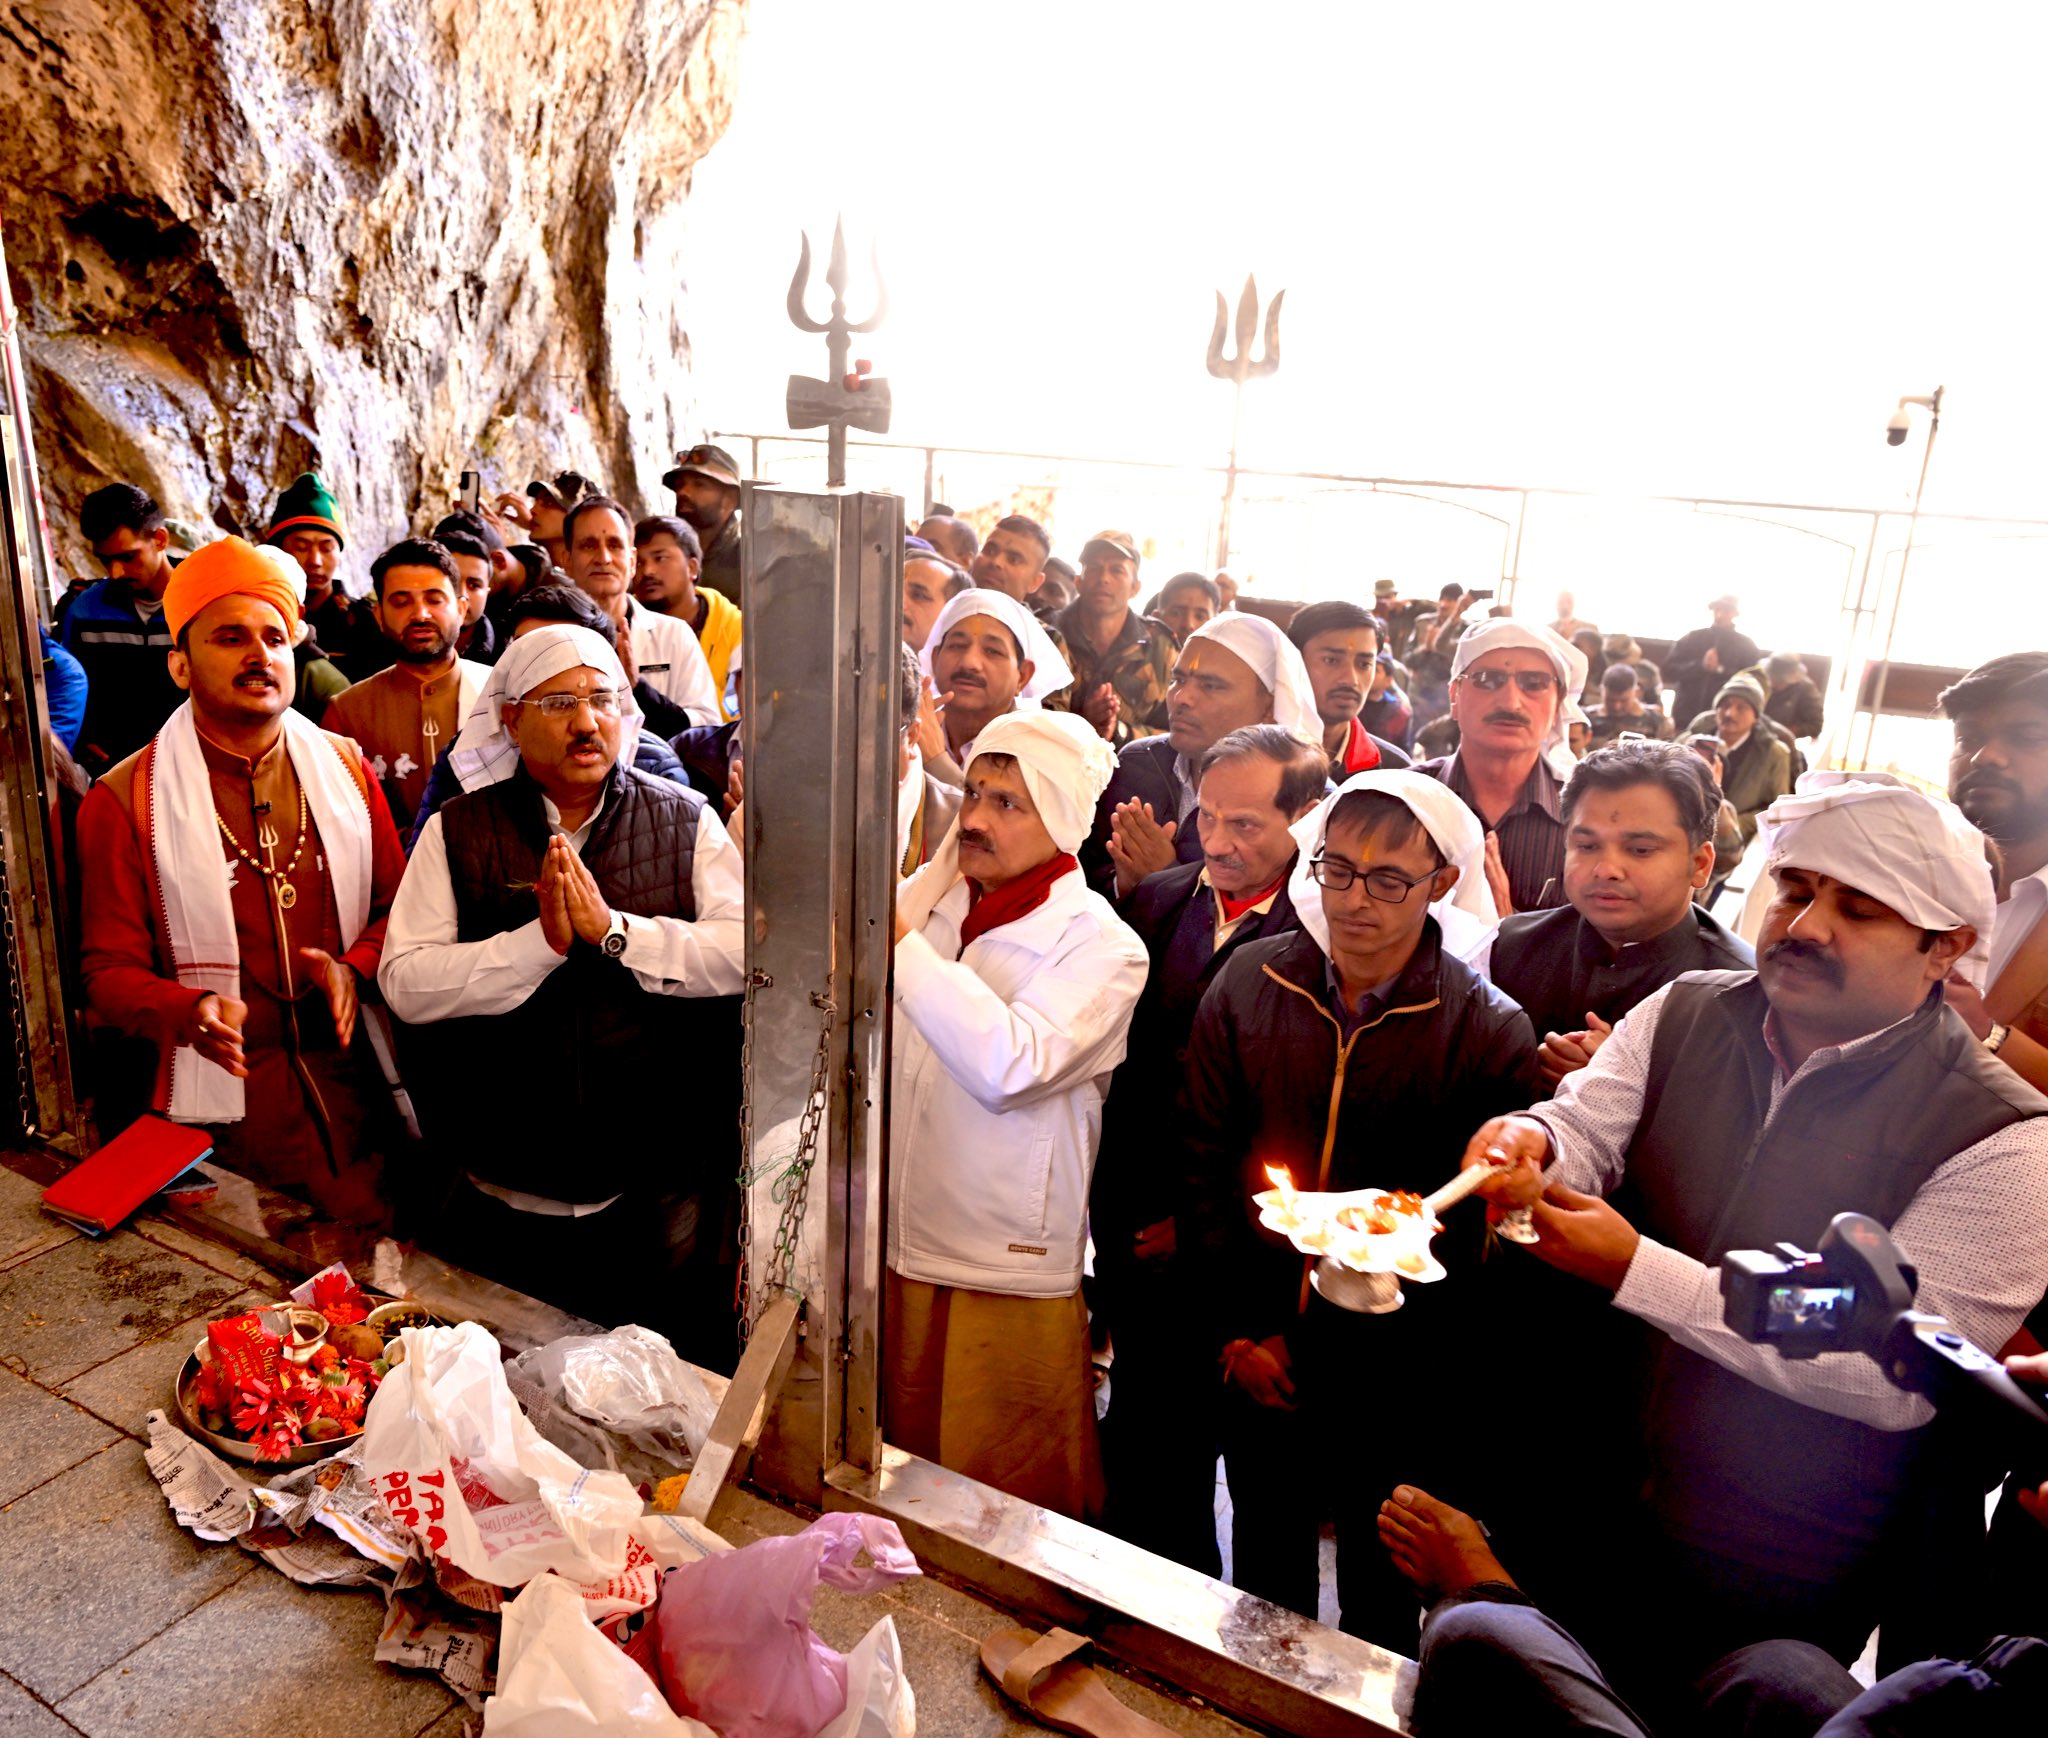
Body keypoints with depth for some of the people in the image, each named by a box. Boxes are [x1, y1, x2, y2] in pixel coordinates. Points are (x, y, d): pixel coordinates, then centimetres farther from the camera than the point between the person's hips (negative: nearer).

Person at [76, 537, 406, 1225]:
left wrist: (354, 968, -10)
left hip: (358, 1082, 3)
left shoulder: (344, 765, 7)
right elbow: (110, 971, -1)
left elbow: (398, 904, 10)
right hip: (231, 1099, -2)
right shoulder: (124, 800, -2)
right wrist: (188, 1012, -22)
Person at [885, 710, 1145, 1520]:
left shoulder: (1101, 945, -12)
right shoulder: (922, 898, 5)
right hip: (891, 1252, 5)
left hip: (1006, 1280, -5)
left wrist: (900, 943, -28)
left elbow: (1010, 1067, -27)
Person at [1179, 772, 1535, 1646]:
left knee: (1381, 1598, 19)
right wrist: (1237, 1330, -3)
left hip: (1399, 1384, -2)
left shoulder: (1488, 1030, -13)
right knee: (1264, 1573, 23)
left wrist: (1314, 1349, -18)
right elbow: (1202, 1162, -1)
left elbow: (1475, 1229, -12)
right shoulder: (1250, 981, -6)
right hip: (1254, 1365, 3)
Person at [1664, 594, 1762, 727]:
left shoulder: (1746, 645, 9)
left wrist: (1720, 670, -15)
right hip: (1685, 715, 1)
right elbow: (1669, 670, 2)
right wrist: (1700, 665, -14)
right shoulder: (1692, 638, 11)